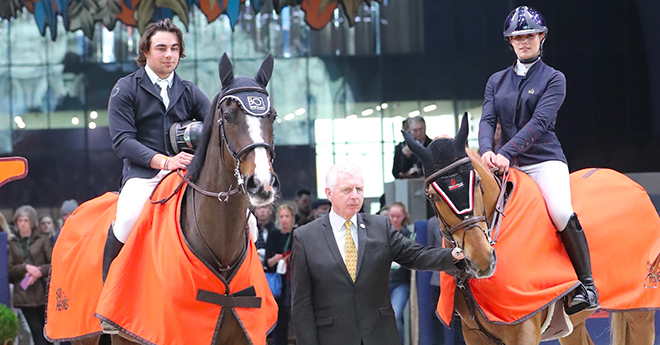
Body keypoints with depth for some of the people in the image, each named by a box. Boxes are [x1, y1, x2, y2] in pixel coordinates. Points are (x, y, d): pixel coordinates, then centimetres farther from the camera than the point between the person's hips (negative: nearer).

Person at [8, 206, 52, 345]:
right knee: (36, 331, -8)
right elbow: (9, 269, 4)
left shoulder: (42, 240, 6)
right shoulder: (12, 243, 9)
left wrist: (39, 272, -15)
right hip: (24, 295, 0)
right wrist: (25, 267, -13)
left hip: (42, 293, 0)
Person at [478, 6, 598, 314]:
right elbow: (487, 120, 2)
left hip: (544, 159, -5)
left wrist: (506, 153, -25)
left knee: (561, 211, -29)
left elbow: (539, 122, -12)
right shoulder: (497, 81, 15)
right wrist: (487, 151, -21)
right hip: (506, 163, 5)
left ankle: (587, 286, -22)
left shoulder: (554, 79, 2)